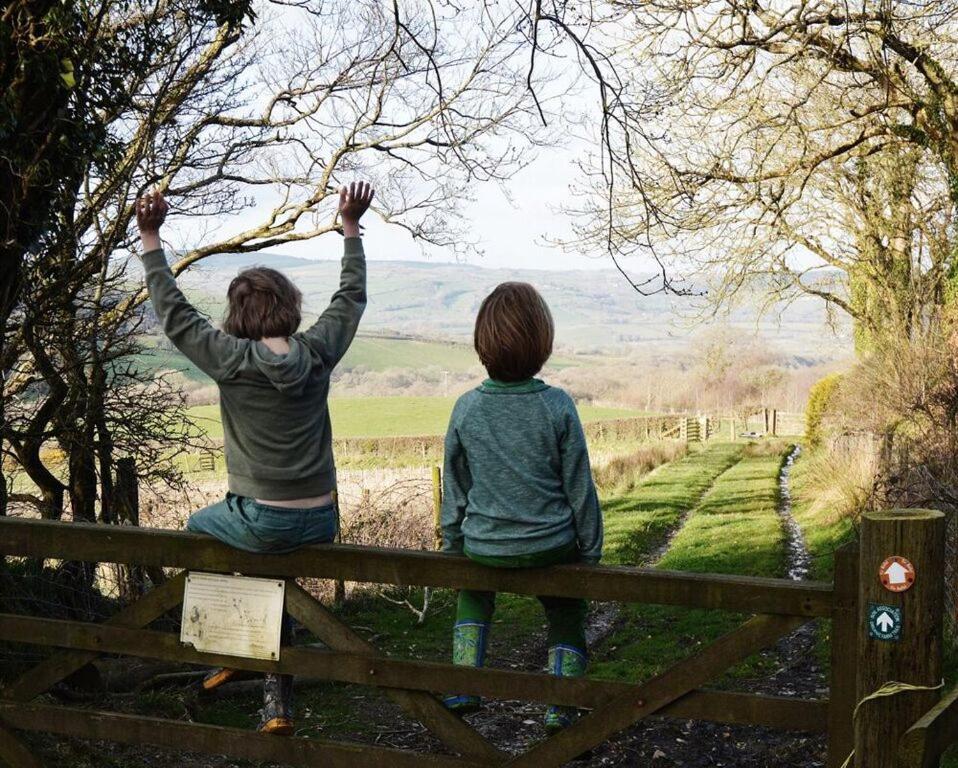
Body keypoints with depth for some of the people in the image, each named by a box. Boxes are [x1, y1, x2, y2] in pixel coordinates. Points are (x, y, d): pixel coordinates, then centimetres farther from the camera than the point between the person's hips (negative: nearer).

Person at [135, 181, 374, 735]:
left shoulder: (232, 359, -13)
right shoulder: (318, 352, -4)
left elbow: (173, 309, -2)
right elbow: (352, 297, 13)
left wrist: (150, 238, 4)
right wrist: (351, 226, 21)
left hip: (263, 523, -3)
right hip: (323, 523, 4)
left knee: (198, 526, 28)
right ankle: (279, 702, 23)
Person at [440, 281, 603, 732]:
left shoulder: (466, 408, -10)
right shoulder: (558, 406, -15)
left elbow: (455, 489, 1)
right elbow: (579, 488, -7)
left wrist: (452, 543, 16)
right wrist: (591, 552, 5)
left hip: (483, 549, 2)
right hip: (551, 548, -1)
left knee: (473, 595, 34)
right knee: (566, 613, 27)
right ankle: (560, 706, 20)